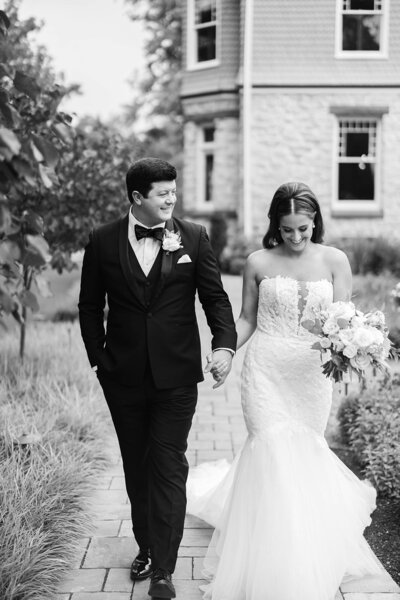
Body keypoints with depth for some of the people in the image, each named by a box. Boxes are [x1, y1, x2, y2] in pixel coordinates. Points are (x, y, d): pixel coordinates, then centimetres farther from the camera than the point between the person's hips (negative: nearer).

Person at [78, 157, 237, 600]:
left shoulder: (193, 238, -1)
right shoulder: (103, 242, 0)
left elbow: (215, 297, -2)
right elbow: (90, 306, 7)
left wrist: (225, 344, -18)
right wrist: (98, 359, 1)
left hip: (177, 376, -1)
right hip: (123, 376, 2)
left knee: (169, 468, -3)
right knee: (137, 467, 15)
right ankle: (146, 547, 32)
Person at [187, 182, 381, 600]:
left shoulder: (334, 261, 1)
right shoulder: (258, 263, 1)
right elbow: (247, 319, 8)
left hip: (312, 374, 1)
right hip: (266, 371, -1)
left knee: (304, 456, 9)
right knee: (273, 456, -8)